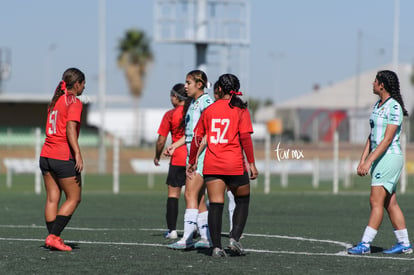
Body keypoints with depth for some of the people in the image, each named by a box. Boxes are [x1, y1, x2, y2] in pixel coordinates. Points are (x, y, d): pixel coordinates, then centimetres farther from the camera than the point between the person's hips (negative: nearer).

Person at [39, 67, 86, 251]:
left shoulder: (55, 100, 15)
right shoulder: (74, 102, -8)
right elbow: (70, 129, -19)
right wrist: (77, 154, -23)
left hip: (46, 155, 8)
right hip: (64, 157, -7)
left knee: (52, 198, 7)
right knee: (74, 198, 1)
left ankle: (53, 238, 5)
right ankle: (54, 236, -7)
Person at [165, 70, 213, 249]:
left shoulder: (205, 102, -11)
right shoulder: (192, 103, 18)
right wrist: (174, 145, 22)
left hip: (202, 153, -10)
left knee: (190, 194, -15)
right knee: (198, 197, 9)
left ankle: (187, 238, -19)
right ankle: (205, 238, 12)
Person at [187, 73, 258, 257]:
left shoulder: (209, 110, 7)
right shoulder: (240, 110, -2)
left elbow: (197, 137, 8)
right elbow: (245, 137, -10)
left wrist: (192, 162, 18)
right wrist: (251, 163, -6)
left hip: (211, 165, 2)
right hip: (235, 165, -2)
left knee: (215, 205, 1)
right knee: (242, 201, 16)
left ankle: (216, 246, -6)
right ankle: (235, 238, 0)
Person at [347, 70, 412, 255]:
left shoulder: (394, 107, -15)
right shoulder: (377, 106, 13)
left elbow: (387, 139, -20)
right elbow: (372, 136, 17)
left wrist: (369, 161, -22)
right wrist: (362, 161, 10)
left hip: (390, 157, -9)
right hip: (379, 159, 9)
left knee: (376, 201, -10)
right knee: (390, 204, 9)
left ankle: (365, 244, -11)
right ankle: (404, 244, 13)